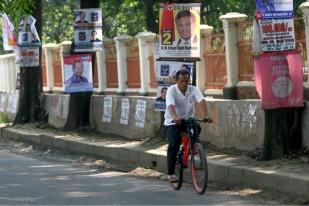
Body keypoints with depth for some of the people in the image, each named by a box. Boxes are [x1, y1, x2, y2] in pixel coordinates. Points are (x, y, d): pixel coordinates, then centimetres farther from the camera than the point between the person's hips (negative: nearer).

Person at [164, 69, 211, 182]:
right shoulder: (171, 90, -14)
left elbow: (201, 101, -22)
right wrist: (175, 117, -51)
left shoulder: (194, 90, -7)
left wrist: (206, 115, -41)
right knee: (174, 144, -18)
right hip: (172, 122, -2)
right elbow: (171, 105, -31)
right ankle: (171, 173, -6)